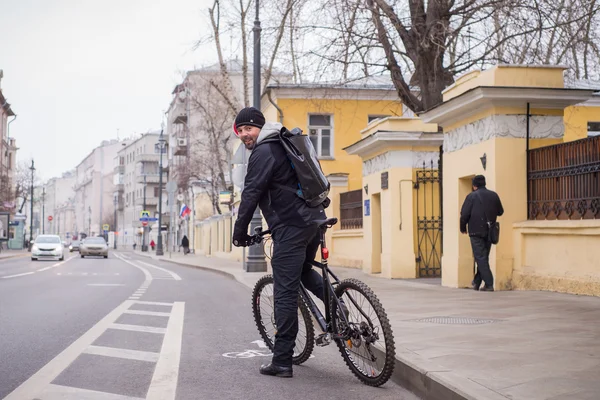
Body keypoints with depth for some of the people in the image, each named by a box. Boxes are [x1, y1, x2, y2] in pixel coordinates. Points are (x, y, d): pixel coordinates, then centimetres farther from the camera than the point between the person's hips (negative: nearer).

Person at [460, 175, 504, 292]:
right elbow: (500, 212, 17)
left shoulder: (472, 196, -7)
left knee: (480, 258, -3)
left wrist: (463, 228, 5)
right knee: (484, 256, 16)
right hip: (490, 232, 5)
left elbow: (464, 214, -9)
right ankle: (477, 282, 23)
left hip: (476, 231, -5)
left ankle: (489, 284, -10)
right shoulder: (494, 195, 7)